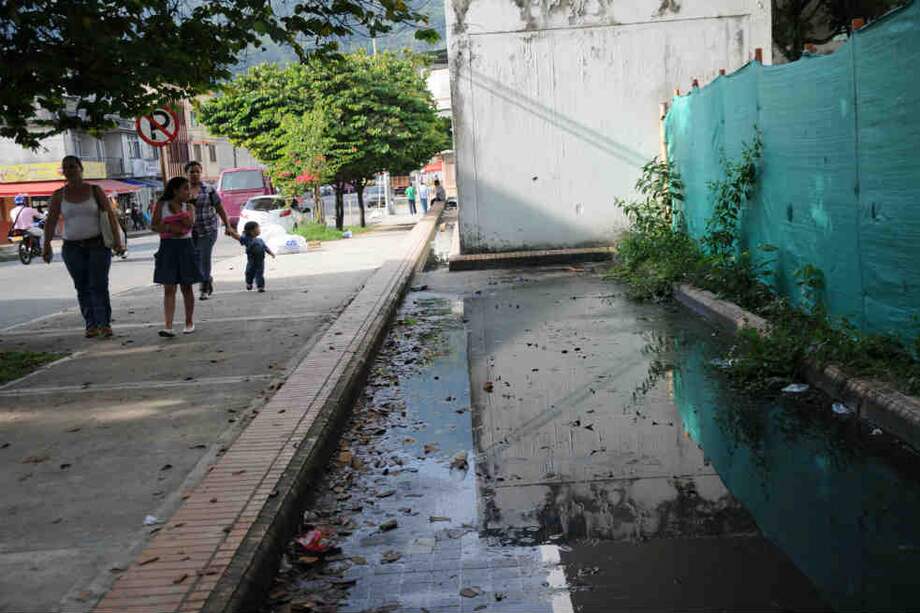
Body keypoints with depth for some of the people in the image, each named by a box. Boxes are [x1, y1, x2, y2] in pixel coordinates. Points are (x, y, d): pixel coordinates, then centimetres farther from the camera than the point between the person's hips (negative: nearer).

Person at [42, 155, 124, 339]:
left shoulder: (95, 190, 2)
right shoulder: (59, 195, 5)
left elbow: (110, 214, -3)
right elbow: (51, 222, 0)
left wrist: (117, 239, -13)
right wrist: (46, 246, -11)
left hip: (98, 245, -2)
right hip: (72, 248, 2)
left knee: (99, 285, -8)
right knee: (82, 288, 3)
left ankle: (104, 324, -7)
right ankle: (91, 325, 8)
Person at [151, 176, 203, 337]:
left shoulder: (189, 207, 5)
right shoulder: (161, 205, 2)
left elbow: (190, 223, -12)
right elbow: (154, 226, -6)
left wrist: (177, 209, -13)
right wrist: (170, 228, -19)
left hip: (185, 247, 1)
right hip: (167, 247, -1)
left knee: (187, 287, 9)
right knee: (169, 288, -4)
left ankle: (189, 322, 22)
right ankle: (168, 326, -9)